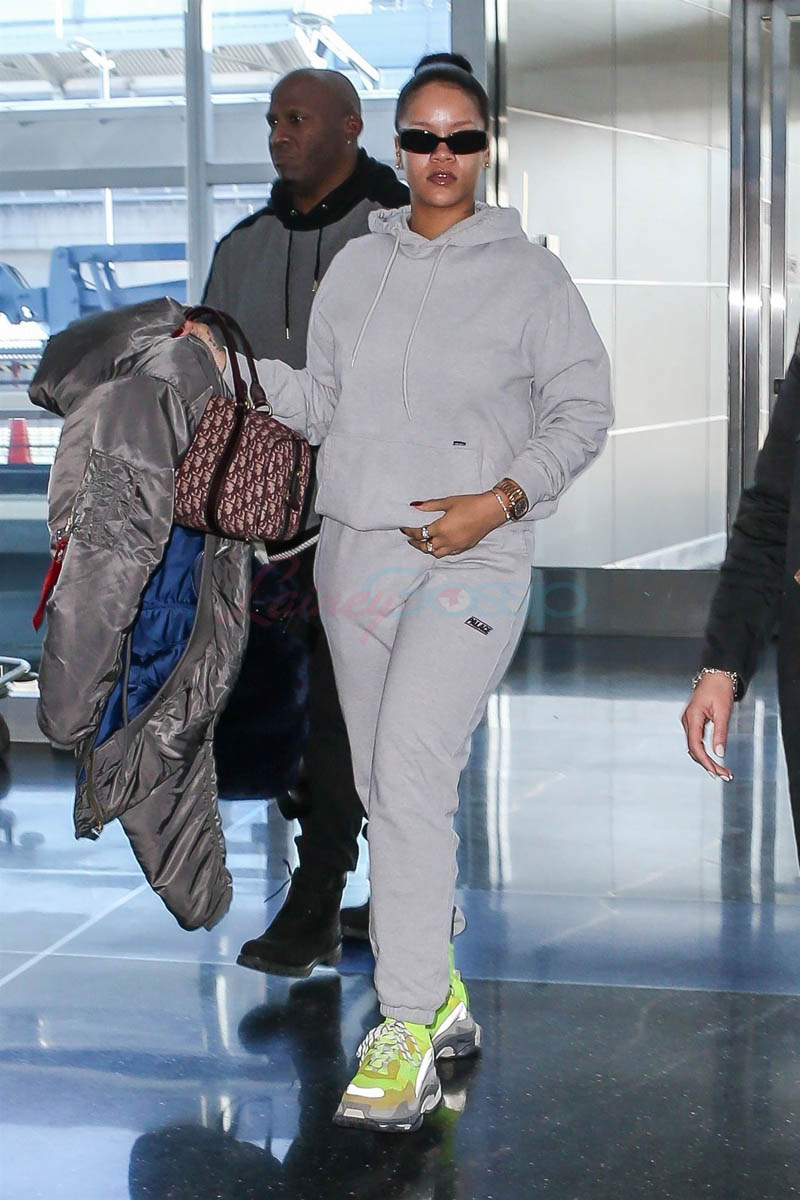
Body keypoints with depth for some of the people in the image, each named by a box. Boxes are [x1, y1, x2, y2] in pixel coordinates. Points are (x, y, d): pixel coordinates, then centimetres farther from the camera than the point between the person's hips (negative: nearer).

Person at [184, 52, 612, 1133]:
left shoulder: (529, 274, 1)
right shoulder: (356, 266, 13)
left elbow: (582, 411, 0)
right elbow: (322, 402, 16)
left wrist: (498, 501, -13)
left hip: (474, 559, -5)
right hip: (355, 550, 5)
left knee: (413, 769, -20)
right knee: (383, 782, 10)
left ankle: (409, 1027, -13)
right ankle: (442, 993, 25)